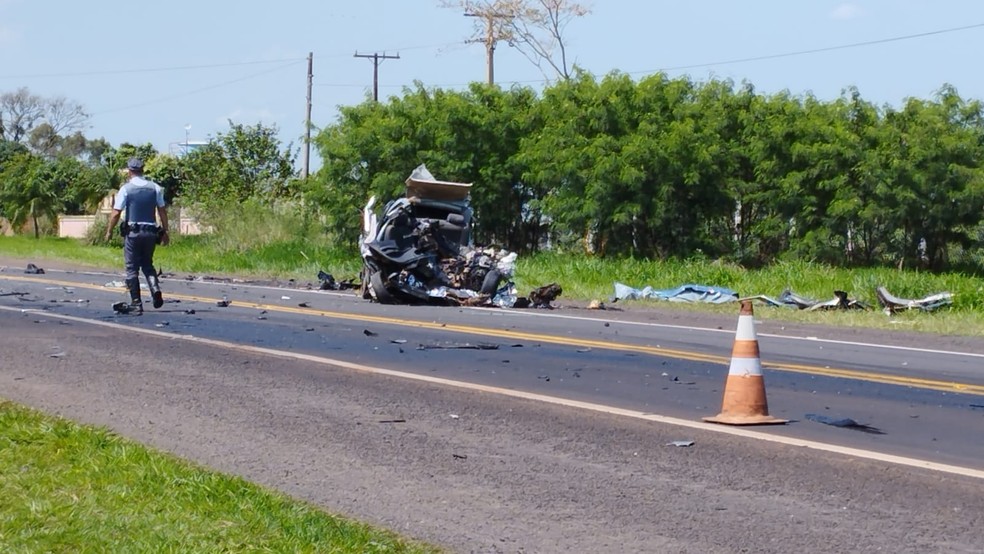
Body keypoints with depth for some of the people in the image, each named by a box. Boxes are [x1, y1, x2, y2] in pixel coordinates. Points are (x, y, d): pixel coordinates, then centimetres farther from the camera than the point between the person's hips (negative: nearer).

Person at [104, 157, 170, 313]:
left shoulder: (126, 188, -5)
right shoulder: (155, 187, 4)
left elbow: (116, 213, -6)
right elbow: (162, 211, 4)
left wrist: (109, 231, 5)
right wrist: (165, 232, 12)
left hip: (133, 232, -3)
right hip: (151, 232, 3)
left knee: (132, 268, 5)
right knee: (147, 264, 19)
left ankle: (136, 303, 2)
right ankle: (155, 289, -7)